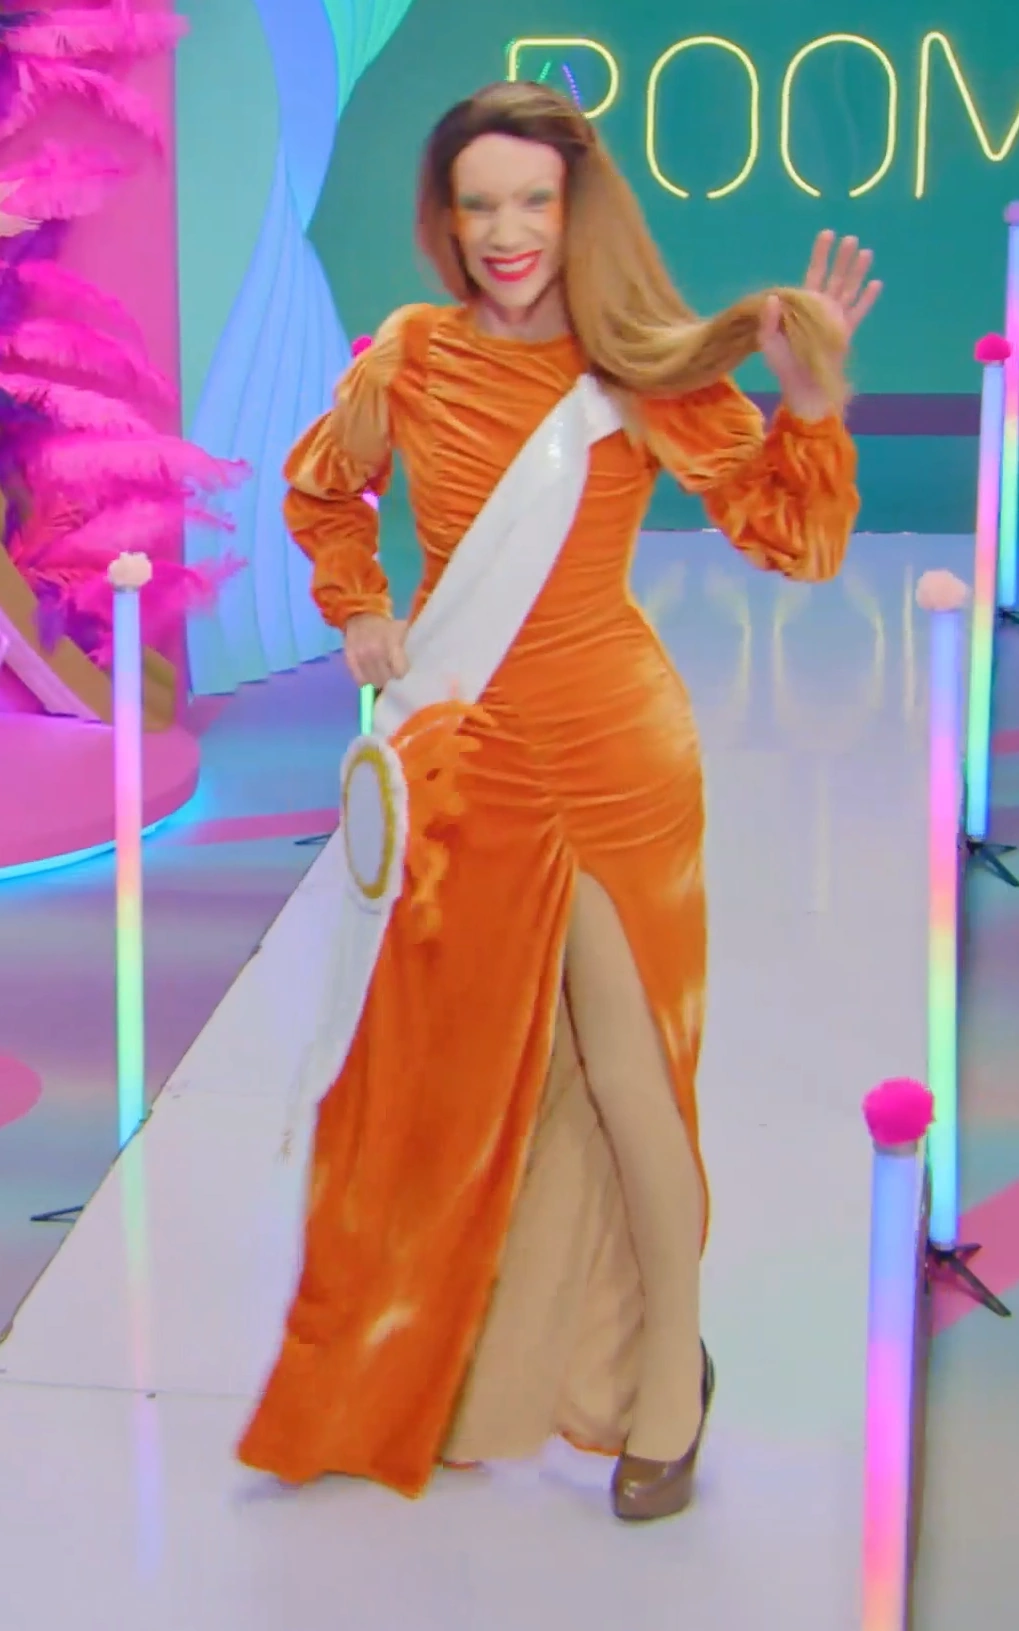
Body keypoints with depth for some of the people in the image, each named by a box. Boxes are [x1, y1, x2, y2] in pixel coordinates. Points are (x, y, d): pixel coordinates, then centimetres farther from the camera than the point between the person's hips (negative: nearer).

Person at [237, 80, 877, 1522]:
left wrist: (811, 399, -22)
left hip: (619, 761, -3)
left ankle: (670, 1383, 24)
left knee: (630, 1081, 4)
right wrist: (359, 612, 8)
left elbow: (797, 545, -8)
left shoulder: (648, 375, -7)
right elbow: (320, 489, 20)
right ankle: (451, 1384, 33)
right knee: (456, 1078, 13)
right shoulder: (413, 358, 1)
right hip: (466, 770, 3)